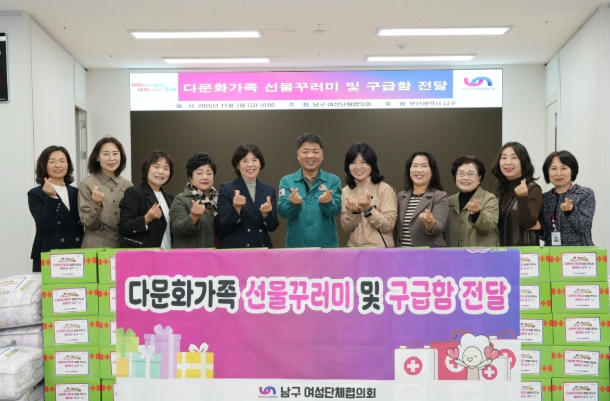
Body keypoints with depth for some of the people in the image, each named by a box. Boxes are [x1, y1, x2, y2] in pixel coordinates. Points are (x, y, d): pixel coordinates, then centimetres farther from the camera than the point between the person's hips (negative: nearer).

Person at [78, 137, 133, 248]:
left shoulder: (128, 185, 4)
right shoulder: (87, 184, -4)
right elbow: (88, 223, -7)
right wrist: (96, 204, -22)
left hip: (124, 245, 3)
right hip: (96, 247, -3)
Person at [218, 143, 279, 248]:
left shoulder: (269, 190, 5)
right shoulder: (227, 188, -5)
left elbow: (272, 227, 3)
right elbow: (223, 228, -9)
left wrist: (266, 214, -15)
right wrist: (236, 208, -22)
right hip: (235, 250, -3)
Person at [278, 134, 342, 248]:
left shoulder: (333, 180, 2)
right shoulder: (286, 181, 2)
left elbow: (336, 211, -8)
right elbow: (283, 212, -7)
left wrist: (327, 203, -30)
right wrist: (294, 204, -28)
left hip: (326, 246, 0)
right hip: (296, 246, 0)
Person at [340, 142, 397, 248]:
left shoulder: (385, 189, -8)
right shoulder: (346, 191, 3)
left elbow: (388, 227, -11)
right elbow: (347, 228, 1)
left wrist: (368, 208, -21)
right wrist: (352, 211, -15)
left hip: (380, 249, -3)